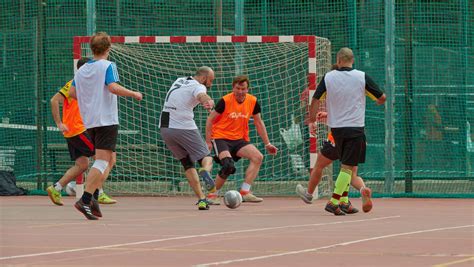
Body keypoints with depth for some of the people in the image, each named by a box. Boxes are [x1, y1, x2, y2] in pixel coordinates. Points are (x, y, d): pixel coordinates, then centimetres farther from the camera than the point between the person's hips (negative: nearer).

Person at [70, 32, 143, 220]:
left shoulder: (81, 70, 11)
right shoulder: (108, 66, -7)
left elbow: (72, 93, 12)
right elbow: (113, 87, -21)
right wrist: (134, 94, -9)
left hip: (90, 121, 7)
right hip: (106, 120, -7)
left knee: (109, 159, 19)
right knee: (102, 161, -9)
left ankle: (93, 197, 7)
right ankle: (85, 200, -20)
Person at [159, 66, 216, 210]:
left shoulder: (179, 81, 18)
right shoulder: (198, 86, -7)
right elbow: (201, 96, -33)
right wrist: (209, 101, -54)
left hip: (165, 127, 7)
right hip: (184, 127, -7)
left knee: (188, 164, 13)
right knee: (206, 158, 4)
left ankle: (201, 199, 0)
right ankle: (205, 171, -33)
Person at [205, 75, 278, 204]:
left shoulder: (253, 102, 0)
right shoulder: (225, 101, -13)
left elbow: (259, 124, 12)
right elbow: (210, 120, -5)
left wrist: (267, 144, 13)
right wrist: (208, 142, -8)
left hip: (239, 140, 5)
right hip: (221, 138, -5)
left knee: (258, 157, -17)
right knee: (229, 166, -27)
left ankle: (245, 192, -14)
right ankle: (212, 195, -7)